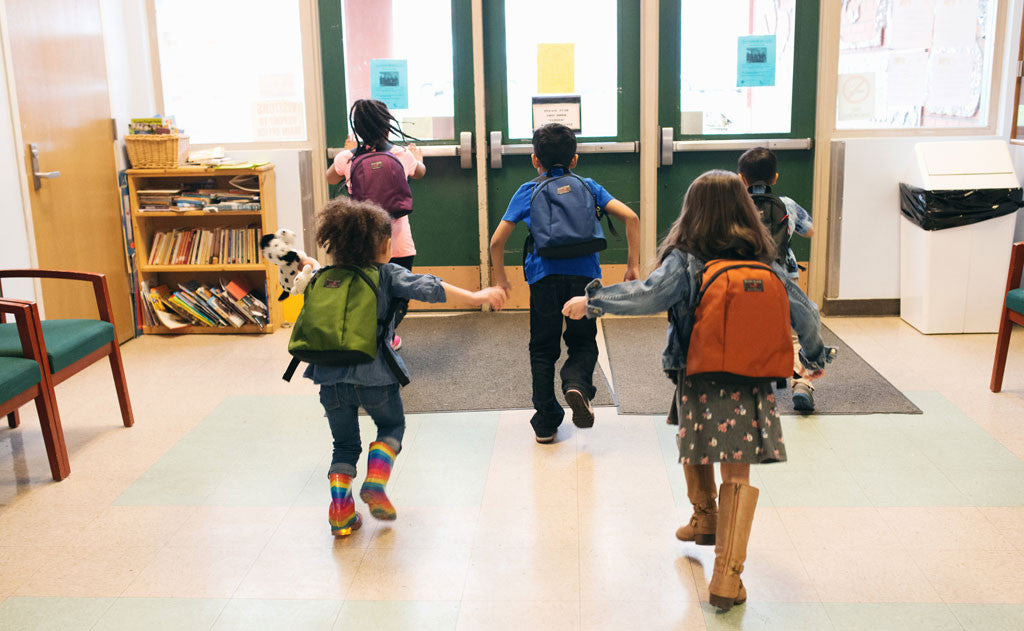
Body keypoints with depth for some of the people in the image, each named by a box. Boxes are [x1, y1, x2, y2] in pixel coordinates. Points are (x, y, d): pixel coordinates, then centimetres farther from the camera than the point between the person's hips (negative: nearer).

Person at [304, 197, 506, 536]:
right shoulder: (388, 274, -1)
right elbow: (427, 288, -14)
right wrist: (474, 296, -15)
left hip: (330, 375, 3)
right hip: (374, 374, -3)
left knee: (345, 444, 19)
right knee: (391, 425, 23)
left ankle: (340, 508, 11)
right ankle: (375, 484, 6)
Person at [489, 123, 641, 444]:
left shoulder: (528, 192, 11)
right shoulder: (588, 186, 14)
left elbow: (497, 240, 5)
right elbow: (630, 217, 4)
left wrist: (500, 278, 19)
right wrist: (633, 264, 9)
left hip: (545, 276, -1)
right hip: (584, 275, 1)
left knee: (543, 349, 13)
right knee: (583, 342, 17)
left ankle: (546, 423, 16)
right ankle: (577, 383, -14)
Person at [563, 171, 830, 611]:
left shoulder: (685, 262, -7)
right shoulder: (765, 265, 5)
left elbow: (648, 295, -22)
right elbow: (805, 314, 5)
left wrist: (591, 301, -12)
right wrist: (814, 358, 22)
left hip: (699, 384, -2)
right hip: (750, 387, 2)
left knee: (696, 453, 26)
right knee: (737, 477, 4)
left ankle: (705, 521, 47)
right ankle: (727, 578, 1)